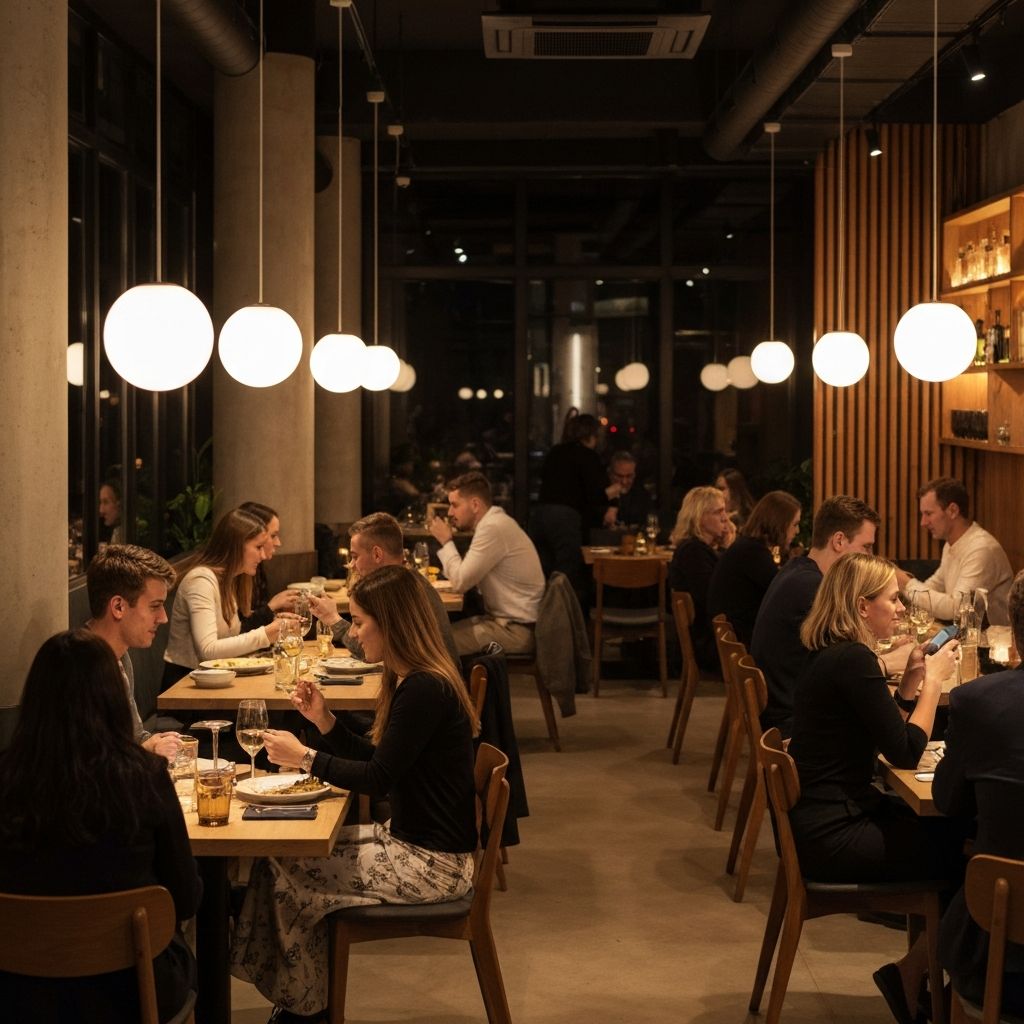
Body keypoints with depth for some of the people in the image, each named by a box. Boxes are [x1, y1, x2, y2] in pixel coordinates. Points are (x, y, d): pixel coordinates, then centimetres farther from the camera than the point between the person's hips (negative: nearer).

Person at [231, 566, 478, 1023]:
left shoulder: (424, 690, -22)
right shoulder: (409, 681, 9)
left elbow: (378, 778, -20)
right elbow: (375, 759, 16)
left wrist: (304, 756, -10)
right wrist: (324, 721, 4)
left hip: (434, 863, -10)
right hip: (410, 839, 10)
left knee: (290, 870, -5)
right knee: (284, 854, 4)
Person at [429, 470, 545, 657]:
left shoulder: (493, 528, -19)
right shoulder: (495, 522, 13)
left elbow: (460, 583, -18)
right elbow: (468, 577, 12)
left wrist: (446, 542, -5)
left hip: (516, 630, -10)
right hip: (507, 619, 10)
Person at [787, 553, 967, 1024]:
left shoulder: (831, 655, 10)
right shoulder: (853, 660, -19)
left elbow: (885, 735, 16)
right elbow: (906, 753, -17)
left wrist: (912, 679, 6)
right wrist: (932, 680, -7)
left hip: (822, 820, 10)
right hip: (832, 836, -10)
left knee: (955, 830, 7)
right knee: (959, 851, -8)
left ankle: (921, 971, 9)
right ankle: (912, 974, 6)